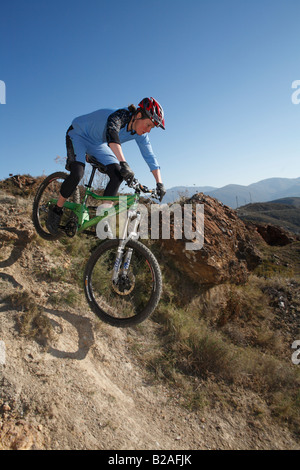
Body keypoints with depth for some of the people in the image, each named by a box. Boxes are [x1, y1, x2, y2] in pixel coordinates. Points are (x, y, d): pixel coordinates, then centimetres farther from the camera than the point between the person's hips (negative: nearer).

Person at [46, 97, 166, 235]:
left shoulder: (140, 134, -15)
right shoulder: (119, 115, -34)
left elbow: (150, 157, -12)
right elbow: (112, 136, -54)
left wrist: (159, 183, -21)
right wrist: (124, 164, -68)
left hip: (97, 143, 6)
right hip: (78, 134, -6)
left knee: (118, 175, -16)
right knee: (77, 174, -28)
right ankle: (56, 211, -5)